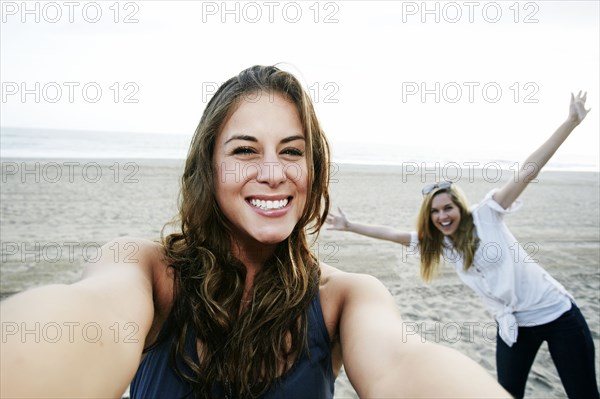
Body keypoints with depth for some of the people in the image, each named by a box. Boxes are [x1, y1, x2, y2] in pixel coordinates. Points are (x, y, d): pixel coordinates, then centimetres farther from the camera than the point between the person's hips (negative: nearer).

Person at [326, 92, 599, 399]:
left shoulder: (486, 215, -13)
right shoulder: (437, 243, 1)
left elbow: (527, 172, -19)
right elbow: (393, 234, 6)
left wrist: (571, 121, -23)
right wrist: (349, 226, 6)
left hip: (556, 312, -4)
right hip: (513, 325, 5)